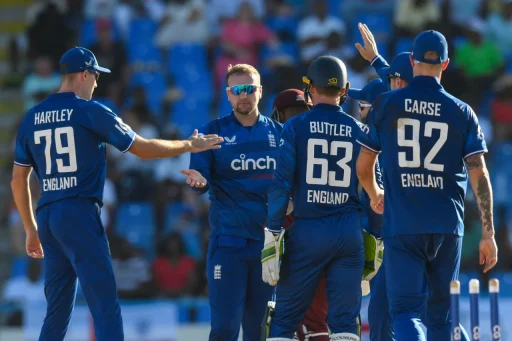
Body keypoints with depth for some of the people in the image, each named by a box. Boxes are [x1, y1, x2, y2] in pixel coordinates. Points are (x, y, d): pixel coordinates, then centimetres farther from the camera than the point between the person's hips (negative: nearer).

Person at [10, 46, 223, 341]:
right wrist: (189, 146, 15)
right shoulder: (91, 112, -3)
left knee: (58, 311, 13)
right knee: (105, 306, -9)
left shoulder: (32, 118, 13)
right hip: (80, 215, -6)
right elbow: (143, 149, 1)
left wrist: (32, 230, 23)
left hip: (46, 217, 6)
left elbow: (18, 180, 16)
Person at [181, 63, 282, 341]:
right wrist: (199, 181, -28)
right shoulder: (214, 132, 2)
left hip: (268, 241, 3)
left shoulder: (278, 133, 9)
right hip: (228, 240, -3)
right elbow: (202, 178, -6)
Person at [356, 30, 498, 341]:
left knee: (405, 308, -4)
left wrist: (375, 196, 28)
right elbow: (479, 175, -3)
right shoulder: (462, 112, 3)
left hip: (401, 224, -1)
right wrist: (488, 234, 0)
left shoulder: (386, 105, 1)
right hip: (448, 226, 1)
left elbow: (363, 167, 5)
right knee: (440, 310, 16)